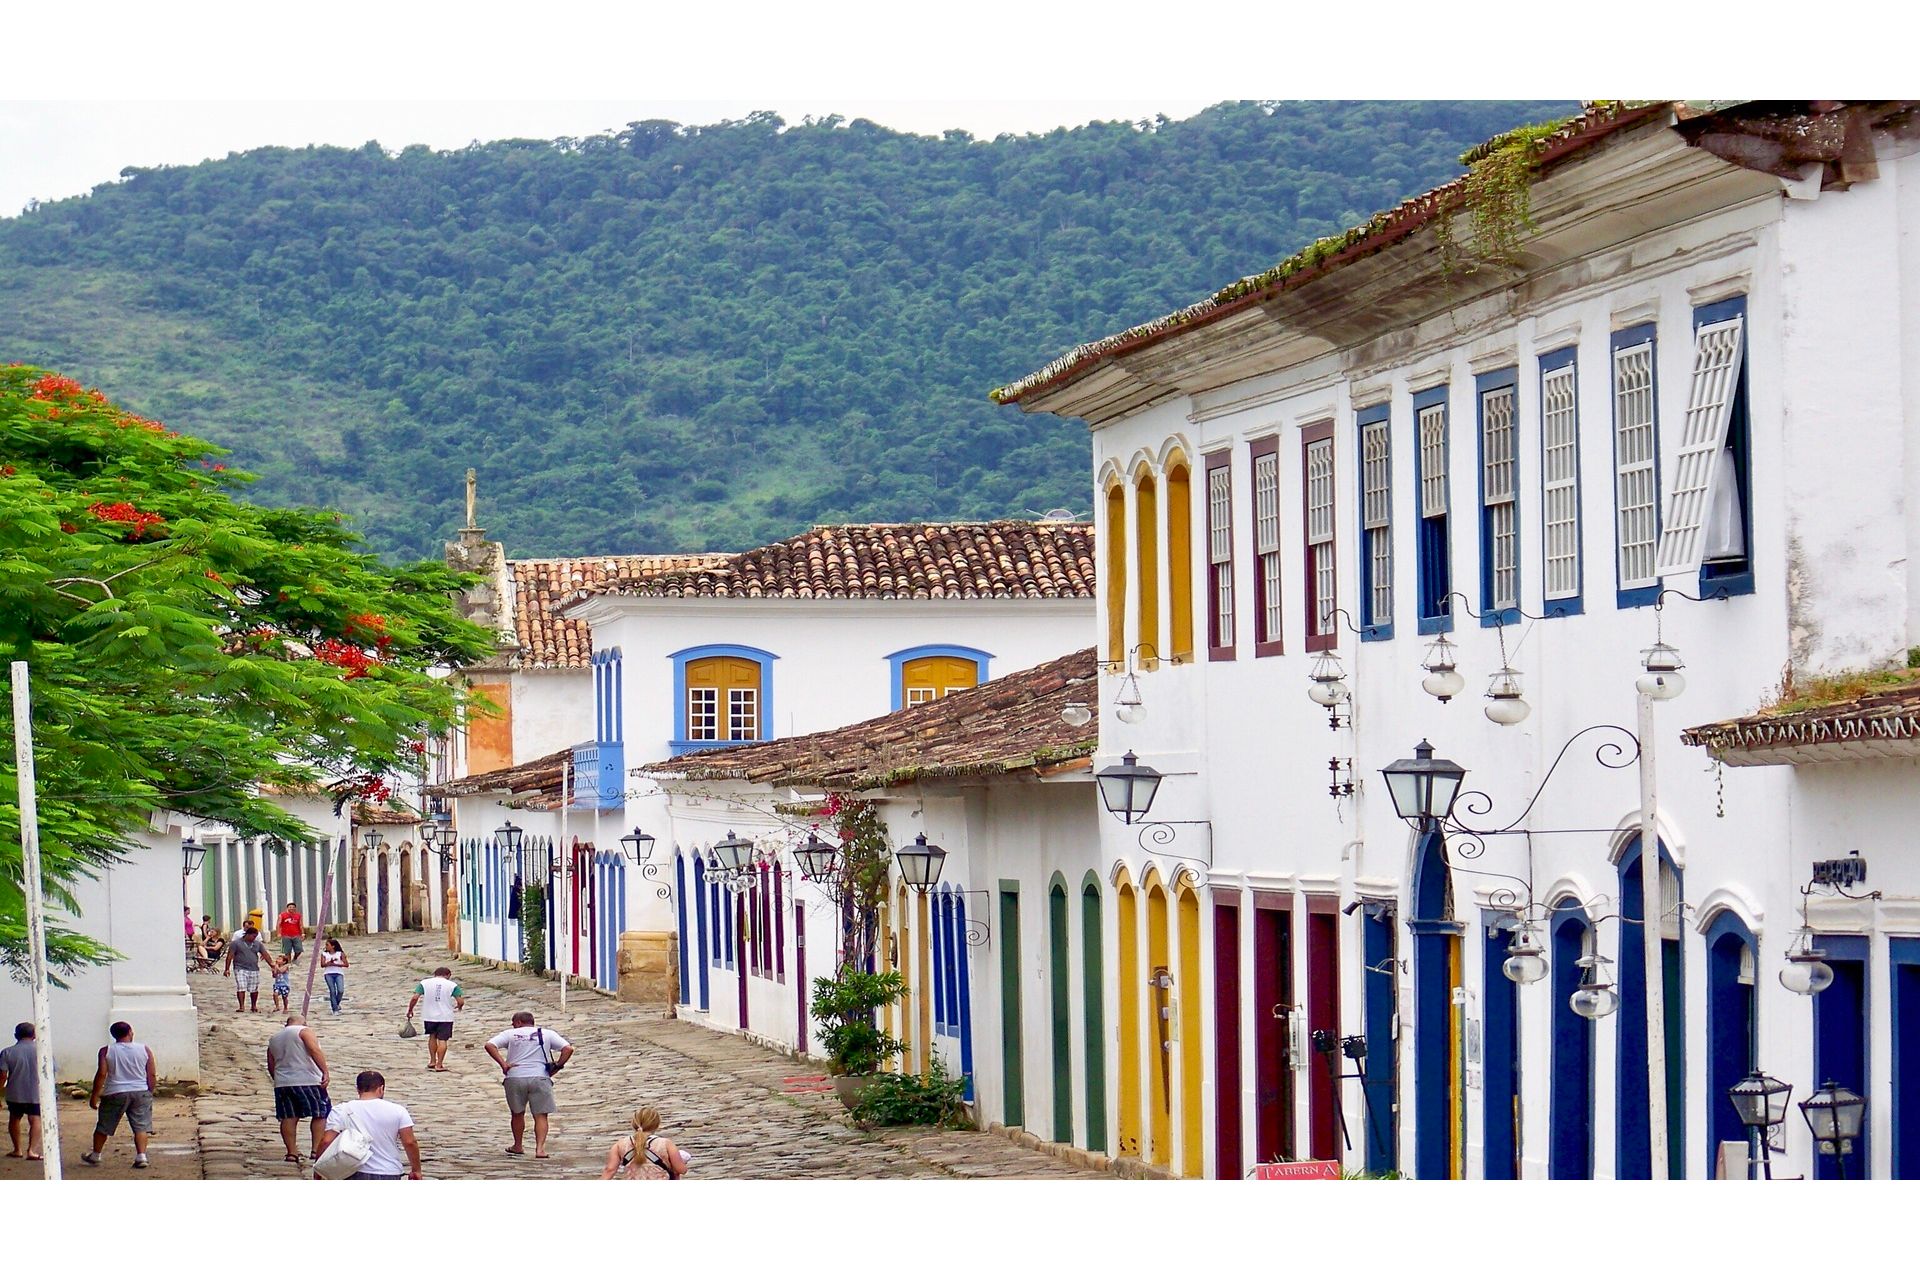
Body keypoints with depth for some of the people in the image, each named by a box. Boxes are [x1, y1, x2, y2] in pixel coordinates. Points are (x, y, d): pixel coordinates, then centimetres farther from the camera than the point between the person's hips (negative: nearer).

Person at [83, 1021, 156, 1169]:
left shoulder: (106, 1051, -4)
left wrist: (94, 1095, -2)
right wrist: (150, 1093, 13)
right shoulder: (145, 1050, 0)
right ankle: (141, 1156, -11)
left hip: (115, 1094, -1)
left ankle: (95, 1155, 26)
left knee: (103, 1127, 14)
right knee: (141, 1126, 2)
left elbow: (101, 1074, -9)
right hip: (140, 1093, 1)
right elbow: (151, 1076, 0)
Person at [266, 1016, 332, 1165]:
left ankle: (291, 1152, 4)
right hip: (308, 1080, -5)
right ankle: (316, 1149, -3)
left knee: (288, 1118, 7)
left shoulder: (273, 1038, 19)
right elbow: (314, 1050, -17)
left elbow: (271, 1066, 21)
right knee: (320, 1114, 4)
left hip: (282, 1082, 5)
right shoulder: (304, 1031, -1)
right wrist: (325, 1072, -20)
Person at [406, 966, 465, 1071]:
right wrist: (458, 1007, 15)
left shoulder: (424, 983, 1)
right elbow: (460, 1001, -7)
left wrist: (410, 1010, 5)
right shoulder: (452, 985, -3)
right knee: (442, 1040, 3)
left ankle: (432, 1061, 23)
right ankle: (439, 1065, -2)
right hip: (446, 1017, -2)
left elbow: (415, 998, -8)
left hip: (429, 1016, 2)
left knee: (432, 1036, 22)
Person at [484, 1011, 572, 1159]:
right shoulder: (547, 1034, 11)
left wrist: (503, 1064, -4)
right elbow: (568, 1049, 1)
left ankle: (518, 1146, 31)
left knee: (518, 1113, 19)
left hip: (514, 1077, 1)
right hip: (540, 1077, -1)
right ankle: (540, 1148, -13)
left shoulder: (510, 1034, 9)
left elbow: (489, 1045, -3)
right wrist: (557, 1067, 7)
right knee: (541, 1115, 2)